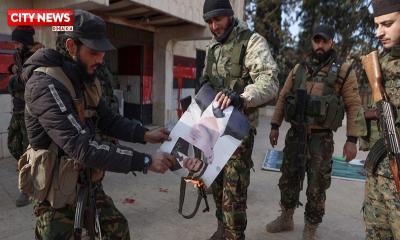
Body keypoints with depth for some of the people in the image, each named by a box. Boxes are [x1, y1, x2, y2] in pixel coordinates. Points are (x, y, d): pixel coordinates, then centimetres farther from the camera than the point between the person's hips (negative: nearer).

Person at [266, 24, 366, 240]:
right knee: (288, 179, 13)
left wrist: (352, 139, -9)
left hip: (321, 138, -3)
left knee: (316, 186, 6)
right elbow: (282, 98, 11)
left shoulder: (344, 71, -1)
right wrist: (275, 126, 7)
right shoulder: (298, 69, 9)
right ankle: (286, 218, 33)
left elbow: (354, 106, -3)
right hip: (295, 134, 4)